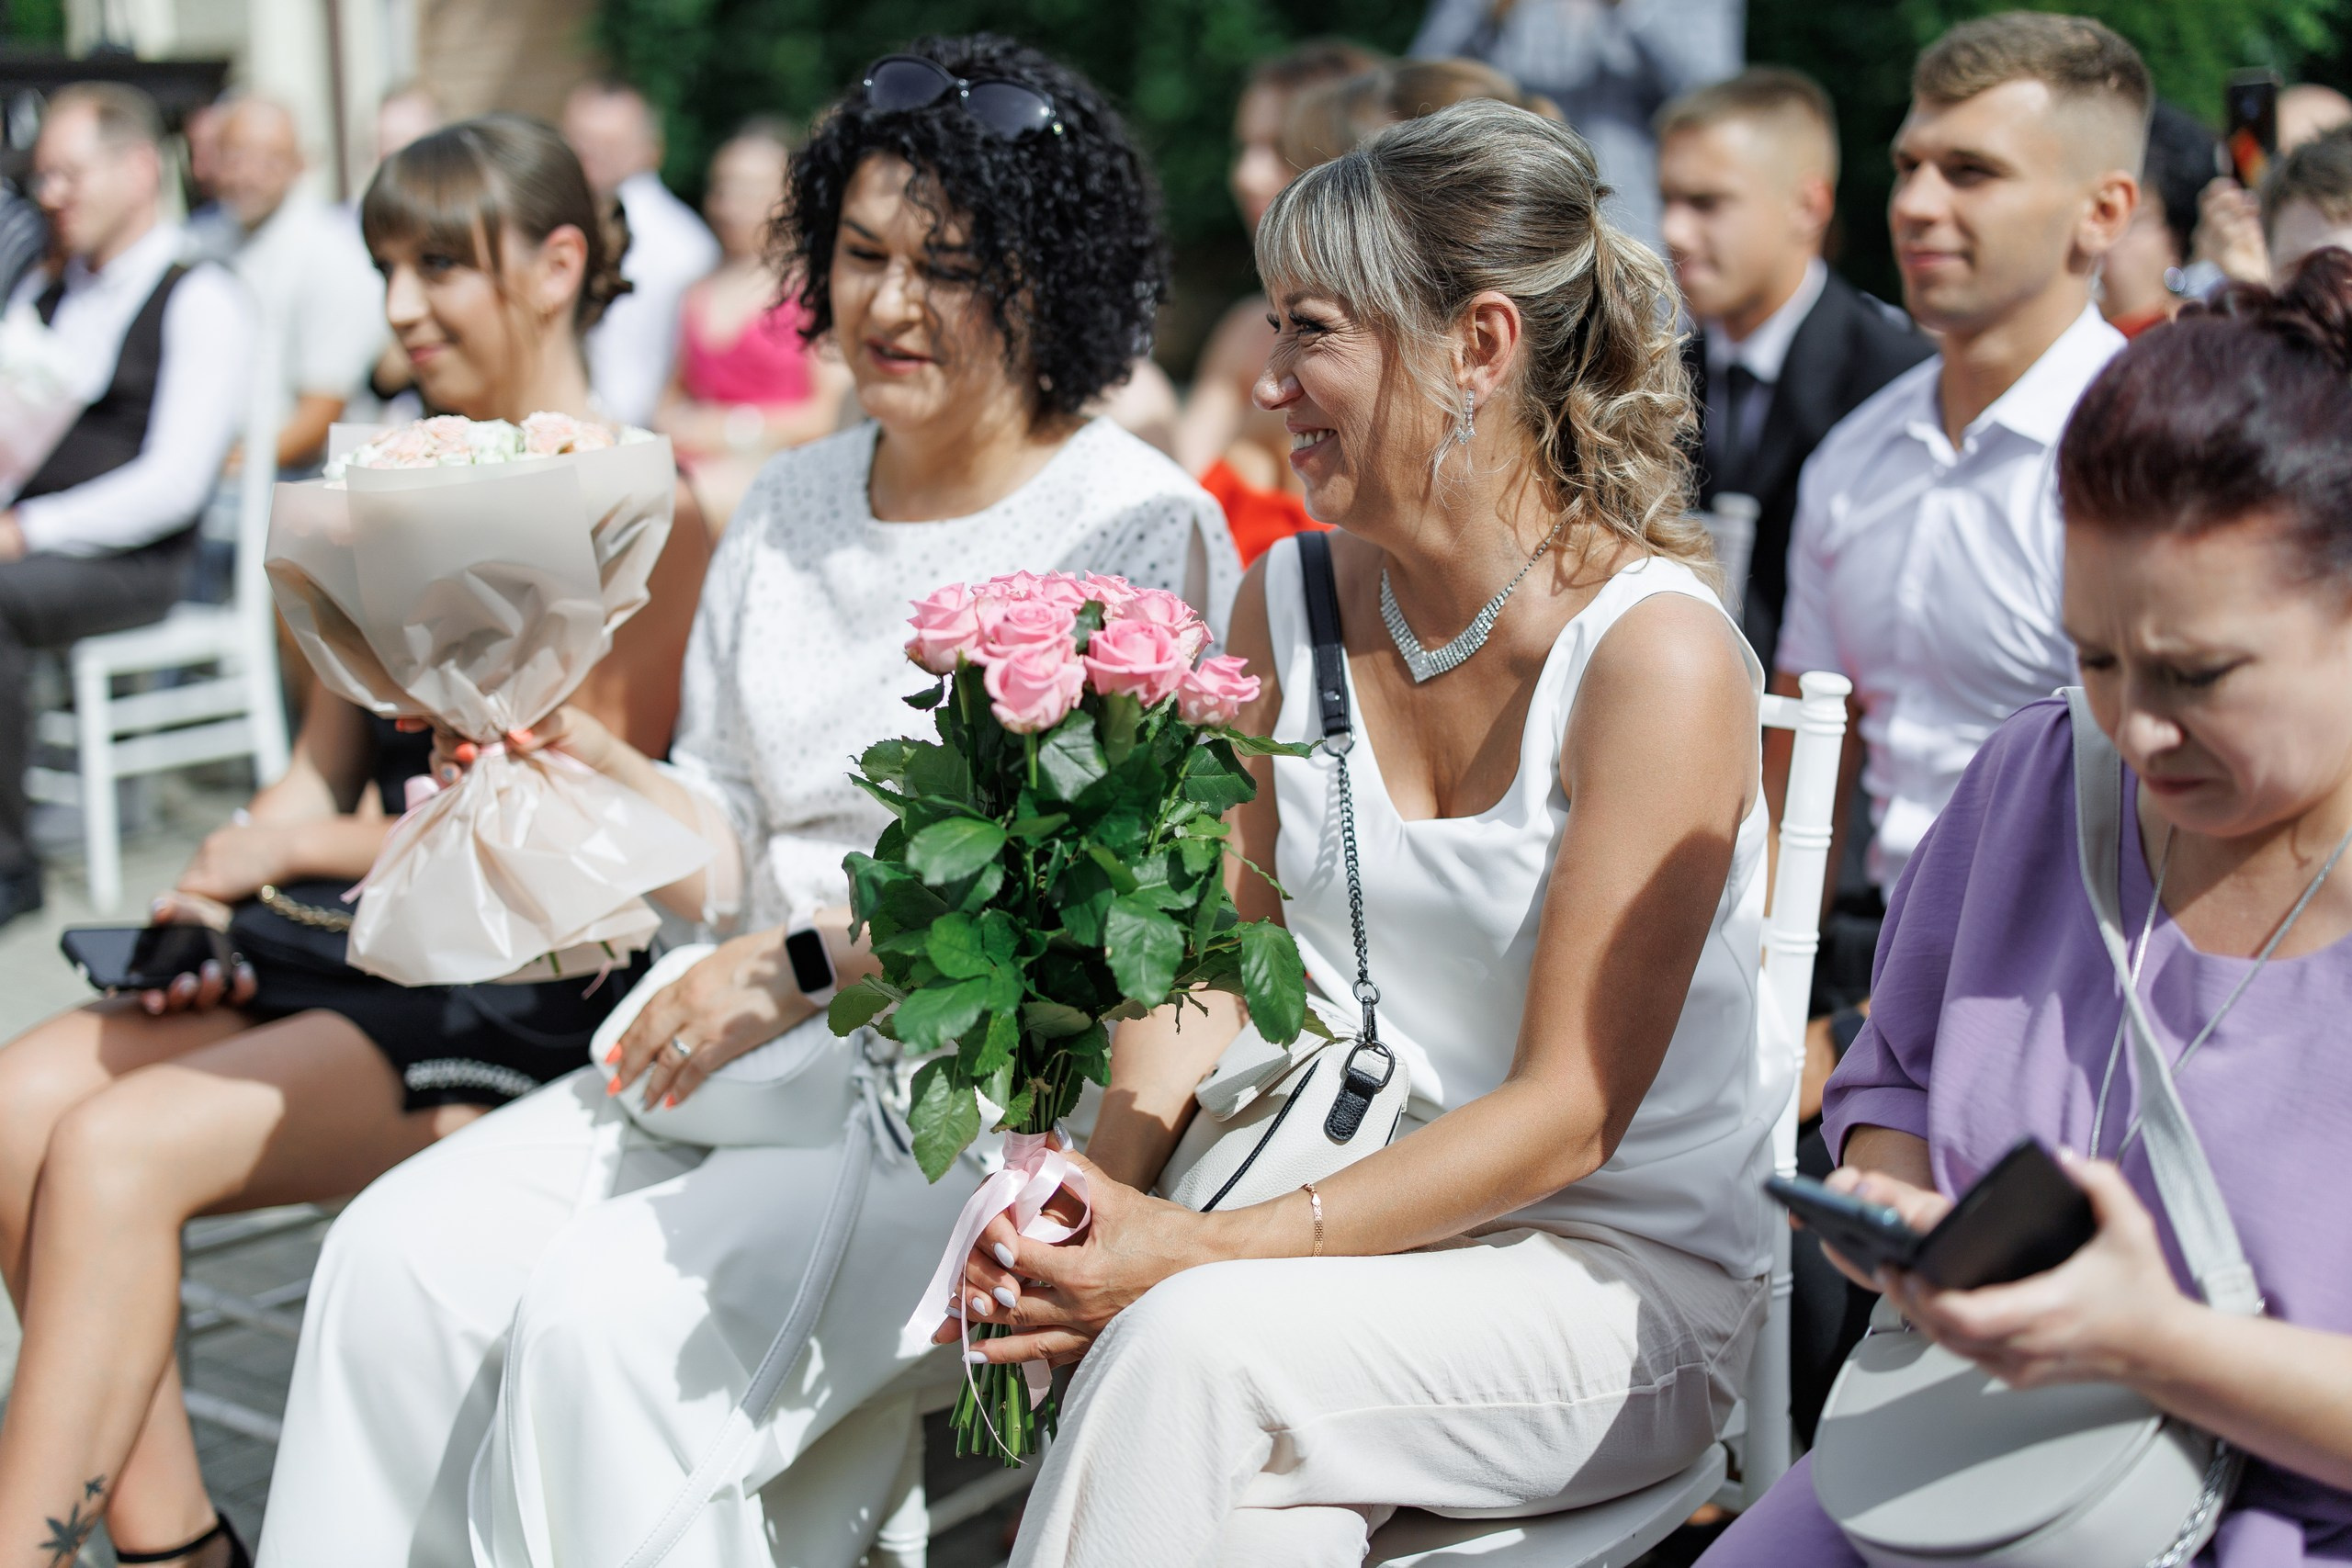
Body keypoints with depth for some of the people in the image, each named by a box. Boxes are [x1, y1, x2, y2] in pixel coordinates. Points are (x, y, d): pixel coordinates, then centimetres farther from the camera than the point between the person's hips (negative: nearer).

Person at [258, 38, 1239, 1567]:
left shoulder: (1141, 529, -6)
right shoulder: (788, 508, 15)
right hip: (759, 1048, 7)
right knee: (401, 1252, -13)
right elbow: (726, 854, 16)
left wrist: (799, 962, -16)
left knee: (613, 1313, -25)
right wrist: (572, 749, -4)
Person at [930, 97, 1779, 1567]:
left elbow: (1566, 1114, -16)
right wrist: (1104, 1185, -12)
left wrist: (1206, 1251, -23)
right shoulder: (1289, 603, 4)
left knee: (1195, 1345, -31)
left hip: (1627, 1278, -4)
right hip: (1353, 1217, 4)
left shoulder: (1659, 657, -15)